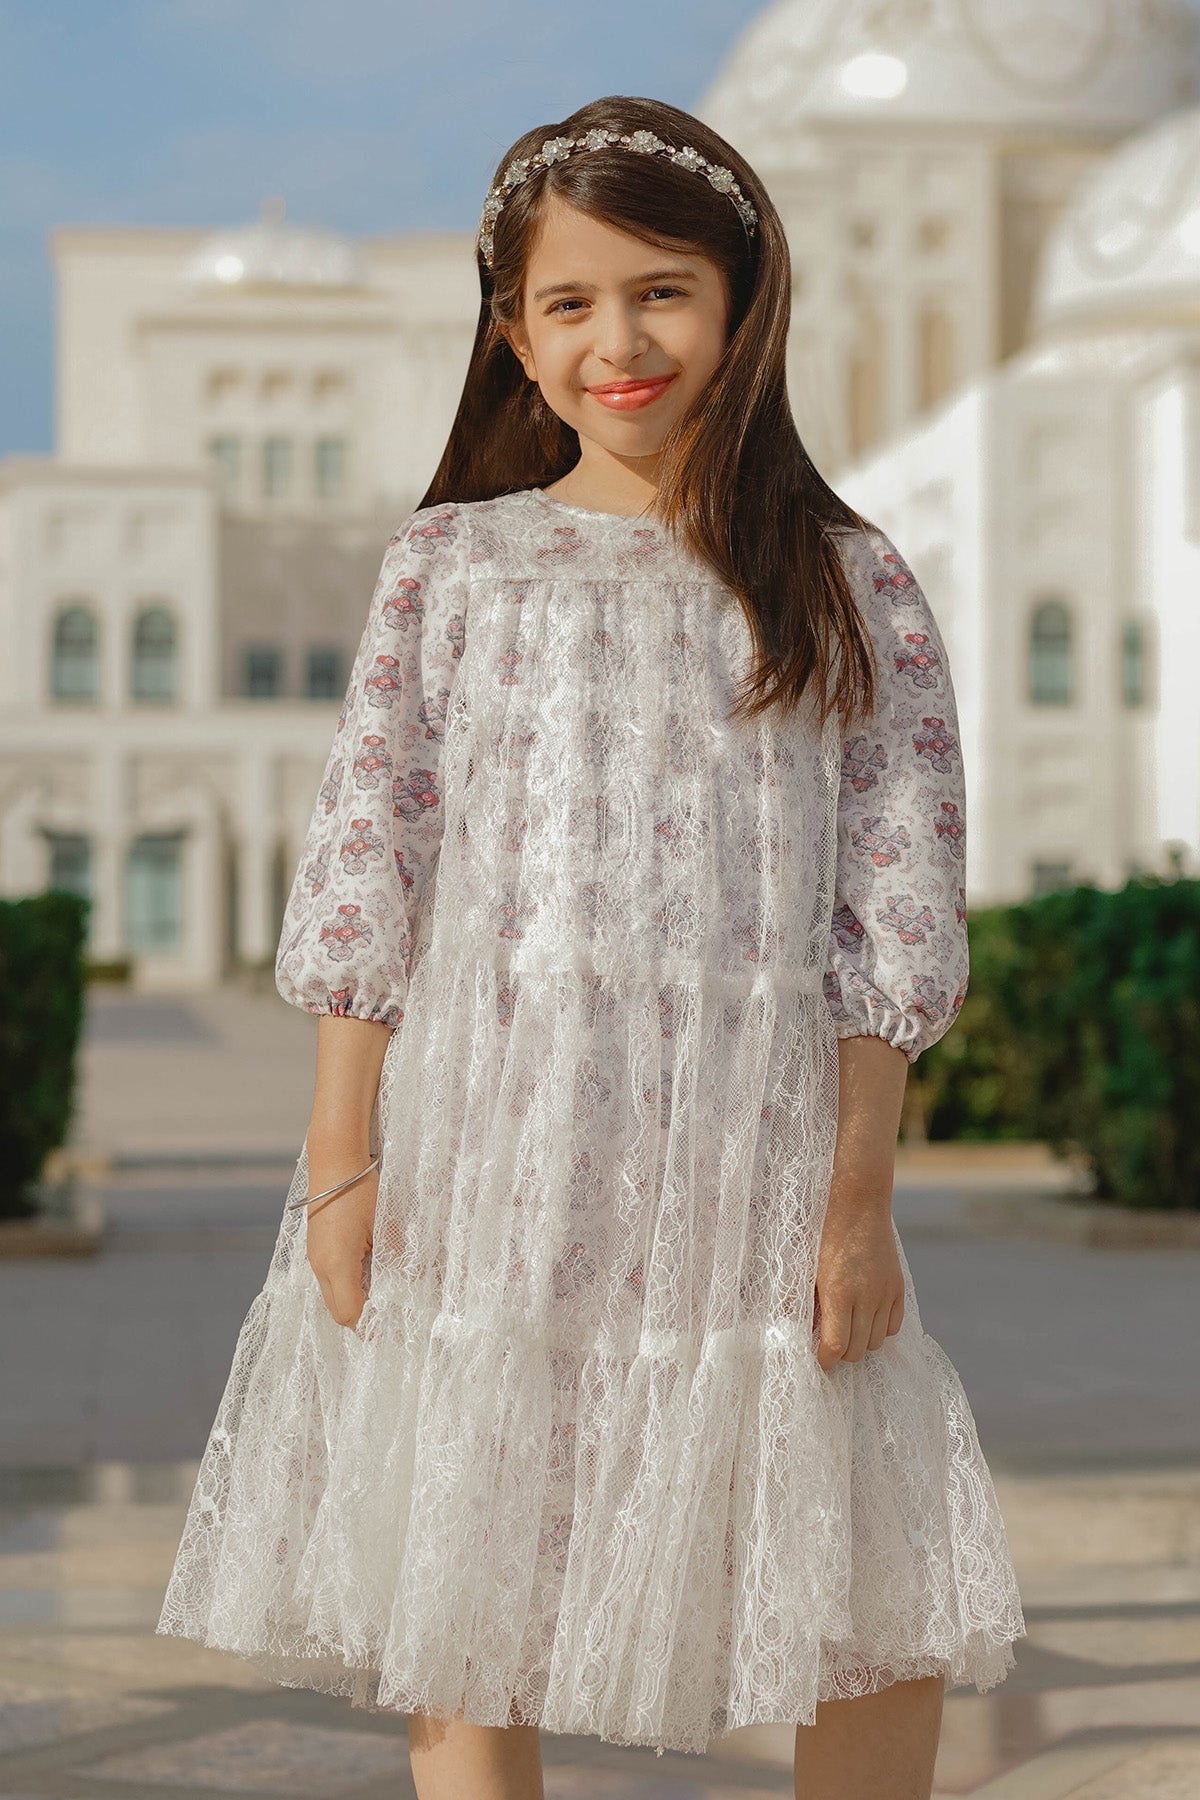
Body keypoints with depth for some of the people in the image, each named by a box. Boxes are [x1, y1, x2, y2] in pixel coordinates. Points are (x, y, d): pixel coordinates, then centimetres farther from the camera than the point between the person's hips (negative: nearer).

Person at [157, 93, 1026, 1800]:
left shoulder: (847, 585, 4)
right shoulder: (451, 565, 5)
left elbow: (893, 917, 2)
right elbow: (365, 872, 3)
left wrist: (859, 1193, -3)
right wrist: (343, 1162, -2)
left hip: (750, 1169, 0)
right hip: (484, 1155, 0)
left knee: (885, 1626, 4)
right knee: (457, 1620, 7)